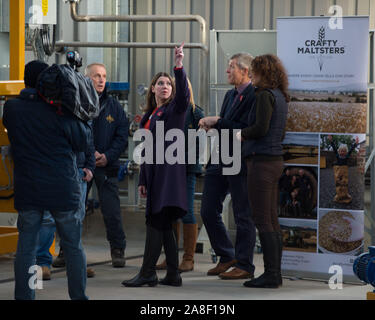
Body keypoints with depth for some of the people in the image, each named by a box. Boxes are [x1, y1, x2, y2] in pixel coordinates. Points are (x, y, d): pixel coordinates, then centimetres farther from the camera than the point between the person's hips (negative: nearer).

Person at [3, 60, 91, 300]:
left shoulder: (11, 109, -2)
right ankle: (79, 296, 13)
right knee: (73, 246, 10)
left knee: (26, 247, 8)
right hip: (63, 190, -2)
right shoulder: (60, 112, -11)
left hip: (27, 191, 2)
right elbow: (82, 142, -3)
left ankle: (24, 297, 7)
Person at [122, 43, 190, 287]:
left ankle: (148, 273, -7)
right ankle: (173, 274, 9)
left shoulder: (174, 109, -1)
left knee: (156, 221, -9)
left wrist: (179, 67, -35)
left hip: (169, 170, -8)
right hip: (154, 172, 8)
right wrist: (143, 180, 18)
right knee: (163, 224, 7)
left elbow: (183, 93, -24)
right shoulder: (150, 115, 20)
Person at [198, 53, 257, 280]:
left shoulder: (254, 95, -12)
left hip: (240, 164, -9)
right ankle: (227, 257, 23)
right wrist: (211, 124, 3)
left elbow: (247, 129, -21)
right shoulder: (231, 95, 18)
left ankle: (244, 266, 7)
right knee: (209, 211, 10)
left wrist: (217, 122, -14)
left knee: (243, 215, -1)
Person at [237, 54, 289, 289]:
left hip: (262, 161, -9)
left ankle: (271, 275, -5)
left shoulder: (266, 95, -12)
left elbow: (261, 128, -22)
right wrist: (249, 135, 15)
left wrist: (242, 134, -4)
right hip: (276, 161, 9)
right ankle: (275, 274, 14)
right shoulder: (281, 97, 15)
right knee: (272, 220, 11)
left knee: (263, 221, -6)